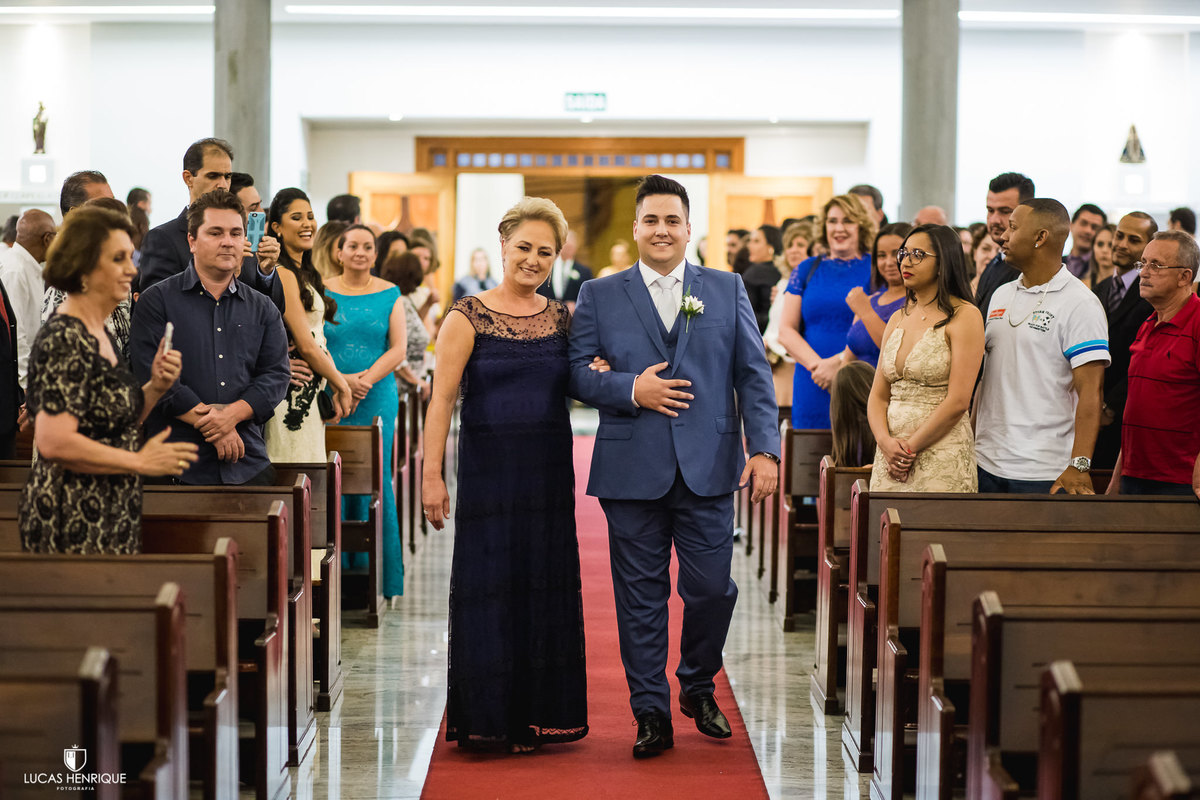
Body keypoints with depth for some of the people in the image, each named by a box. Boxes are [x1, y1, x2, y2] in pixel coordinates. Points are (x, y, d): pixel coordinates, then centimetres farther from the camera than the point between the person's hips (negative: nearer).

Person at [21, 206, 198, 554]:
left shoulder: (101, 336, 12)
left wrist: (154, 388, 2)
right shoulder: (63, 339, -17)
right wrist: (141, 461, -18)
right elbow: (53, 442, -25)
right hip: (75, 524, -9)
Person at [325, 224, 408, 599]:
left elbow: (398, 348, 2)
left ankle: (376, 577, 4)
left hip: (377, 399, 0)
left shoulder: (390, 294, 8)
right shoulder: (322, 292, 6)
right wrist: (340, 380, -13)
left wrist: (366, 379, -12)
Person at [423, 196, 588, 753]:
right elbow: (442, 398, -7)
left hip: (549, 473, 4)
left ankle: (537, 715, 16)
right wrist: (432, 474, -13)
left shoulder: (563, 318, 9)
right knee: (490, 589, -1)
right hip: (489, 471, -4)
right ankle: (491, 716, 9)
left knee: (546, 588, 6)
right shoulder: (468, 317, -3)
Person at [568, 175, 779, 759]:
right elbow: (578, 374, 4)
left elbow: (754, 374, 6)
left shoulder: (727, 290, 10)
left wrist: (764, 448, -4)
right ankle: (651, 714, 13)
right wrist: (631, 390, -13)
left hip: (708, 469, 1)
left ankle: (698, 687, 27)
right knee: (640, 596, 3)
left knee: (711, 589, 1)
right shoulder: (599, 295, 8)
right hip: (632, 470, 0)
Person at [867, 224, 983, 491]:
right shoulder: (898, 318, 14)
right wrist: (886, 442, -7)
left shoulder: (964, 316, -6)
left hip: (942, 457, -6)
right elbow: (878, 396, 12)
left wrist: (910, 447, -11)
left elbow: (958, 402, -13)